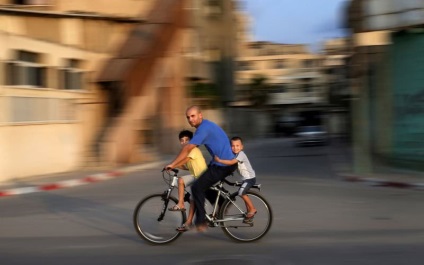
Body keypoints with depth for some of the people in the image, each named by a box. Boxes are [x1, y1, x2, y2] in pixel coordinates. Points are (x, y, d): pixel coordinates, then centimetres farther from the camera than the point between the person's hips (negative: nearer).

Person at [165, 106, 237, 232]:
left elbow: (187, 148, -22)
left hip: (223, 165, -10)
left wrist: (173, 164, -17)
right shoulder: (206, 125, 15)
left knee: (197, 188, -10)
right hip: (223, 162, 10)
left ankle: (201, 222, -5)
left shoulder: (204, 128, -18)